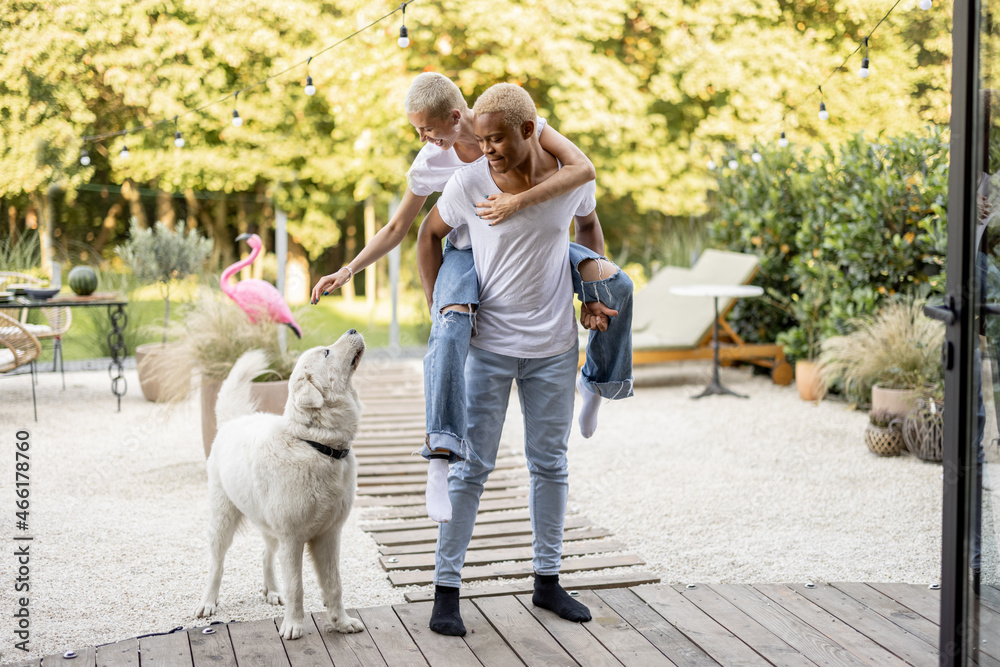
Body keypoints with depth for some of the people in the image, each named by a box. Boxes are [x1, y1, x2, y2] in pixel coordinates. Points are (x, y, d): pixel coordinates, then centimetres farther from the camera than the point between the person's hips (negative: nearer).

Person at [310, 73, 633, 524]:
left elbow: (583, 168, -35)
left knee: (615, 285, -24)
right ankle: (440, 458, -33)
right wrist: (347, 271, -11)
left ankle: (596, 382, 3)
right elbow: (396, 229, 0)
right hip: (470, 252, 0)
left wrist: (517, 202, -45)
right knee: (449, 333, -33)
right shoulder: (429, 164, -14)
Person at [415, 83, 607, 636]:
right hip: (488, 346, -2)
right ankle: (446, 588, 8)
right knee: (471, 466, -1)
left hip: (554, 347, 2)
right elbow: (429, 235, 5)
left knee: (550, 464, 11)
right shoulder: (468, 182, -12)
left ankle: (547, 580, 25)